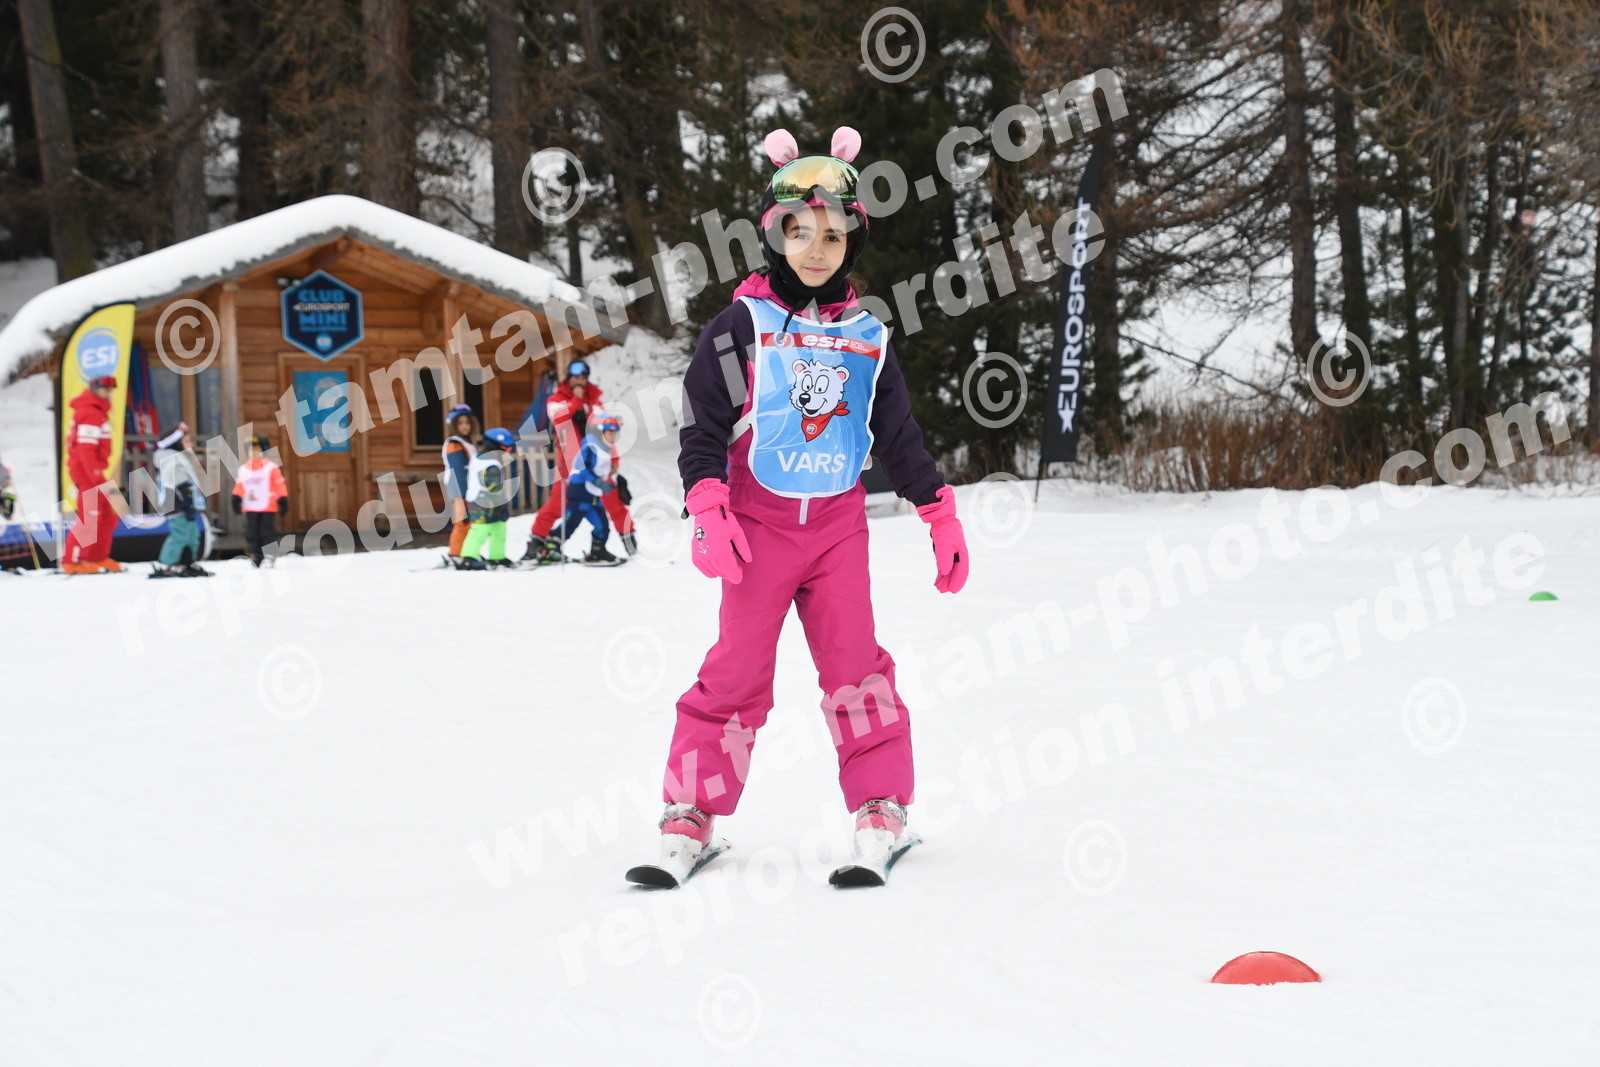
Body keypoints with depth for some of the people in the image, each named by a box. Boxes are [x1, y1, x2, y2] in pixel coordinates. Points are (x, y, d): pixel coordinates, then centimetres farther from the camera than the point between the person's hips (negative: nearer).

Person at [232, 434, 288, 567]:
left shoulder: (272, 467, -3)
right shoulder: (243, 469, 10)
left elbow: (279, 485, -3)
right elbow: (239, 486, 13)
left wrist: (283, 501, -5)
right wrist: (236, 499, 5)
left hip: (267, 507, -4)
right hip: (250, 508, 4)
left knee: (267, 533, -5)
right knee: (252, 533, 5)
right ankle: (256, 556, 15)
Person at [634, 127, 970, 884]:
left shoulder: (866, 338, 8)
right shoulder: (741, 326, -2)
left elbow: (899, 437, 15)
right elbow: (702, 428, -5)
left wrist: (941, 514, 11)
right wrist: (707, 513, -16)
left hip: (838, 522, 2)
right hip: (760, 520, -2)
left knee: (854, 664, -2)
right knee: (738, 667, -3)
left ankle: (882, 809, 5)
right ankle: (692, 810, 5)